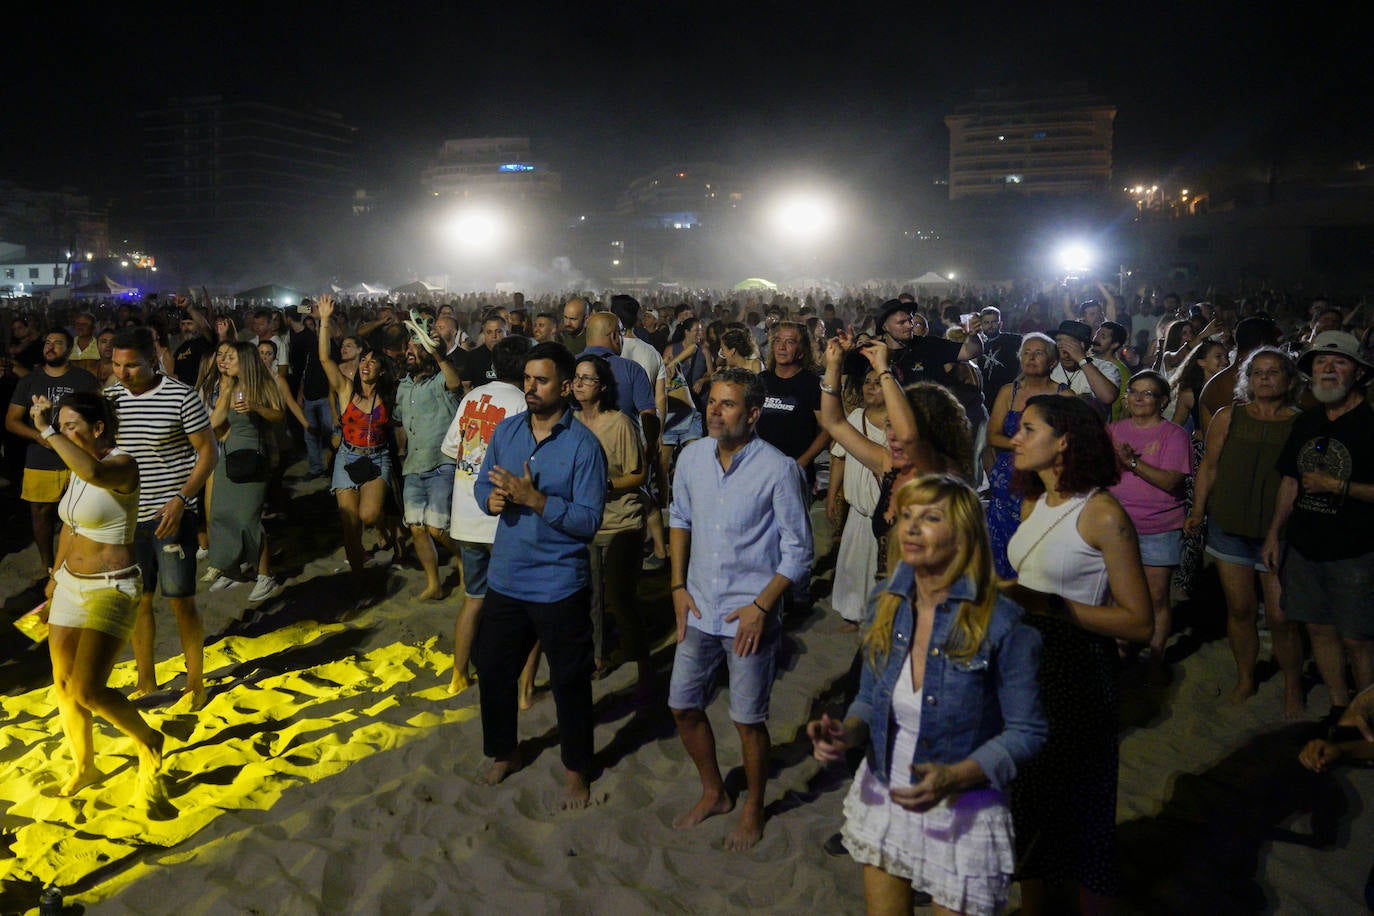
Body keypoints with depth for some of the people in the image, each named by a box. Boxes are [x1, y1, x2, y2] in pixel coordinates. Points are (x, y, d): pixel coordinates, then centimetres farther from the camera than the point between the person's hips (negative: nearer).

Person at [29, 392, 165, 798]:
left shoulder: (121, 465, -18)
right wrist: (56, 575, 28)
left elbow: (94, 472, -44)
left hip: (111, 589, -9)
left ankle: (148, 742, 12)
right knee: (63, 684, 13)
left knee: (87, 691, -13)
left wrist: (46, 430, -35)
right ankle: (84, 766, 32)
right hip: (71, 584, 9)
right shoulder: (79, 467, 8)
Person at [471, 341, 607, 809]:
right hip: (505, 577, 5)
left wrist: (533, 498, -27)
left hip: (559, 585, -5)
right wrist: (492, 498, -13)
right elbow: (482, 484, 10)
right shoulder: (507, 431, 2)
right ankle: (504, 752, 43)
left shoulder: (583, 445, -15)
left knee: (569, 681, 9)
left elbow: (588, 520, -19)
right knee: (493, 668, 19)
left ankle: (576, 769, 30)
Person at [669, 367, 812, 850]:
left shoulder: (778, 470, -16)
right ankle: (713, 793, 39)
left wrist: (761, 607, -16)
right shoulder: (692, 457, -1)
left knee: (748, 720, 6)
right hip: (699, 610, 5)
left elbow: (798, 550, -10)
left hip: (749, 616, -5)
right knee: (683, 706, 15)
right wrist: (678, 586, 6)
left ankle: (753, 809, 32)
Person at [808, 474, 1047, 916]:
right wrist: (846, 733, -13)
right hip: (881, 798, 5)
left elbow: (1026, 731, -13)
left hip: (962, 812, -4)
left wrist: (955, 777, -25)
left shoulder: (1000, 623, -20)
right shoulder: (886, 605, -4)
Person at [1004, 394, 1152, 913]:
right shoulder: (1033, 503, 7)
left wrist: (1050, 605, -23)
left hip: (1077, 672, -7)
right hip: (1024, 661, 7)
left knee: (1077, 807, 6)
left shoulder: (1102, 514, -16)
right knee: (1027, 796, 17)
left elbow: (1139, 624, -18)